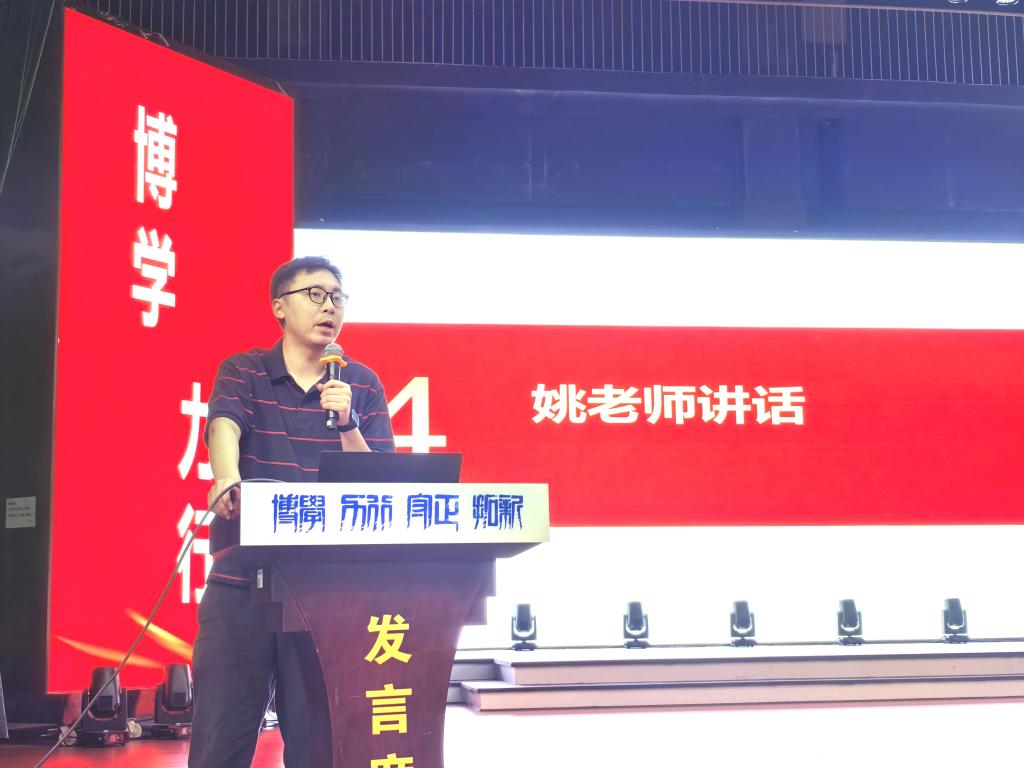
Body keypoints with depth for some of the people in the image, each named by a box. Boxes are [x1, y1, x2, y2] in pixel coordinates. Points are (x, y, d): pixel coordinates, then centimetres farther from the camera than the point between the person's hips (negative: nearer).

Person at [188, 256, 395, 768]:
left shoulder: (362, 384, 8)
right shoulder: (242, 372, 3)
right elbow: (224, 429, -18)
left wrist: (346, 423, -14)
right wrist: (229, 482, -40)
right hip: (241, 582, -1)